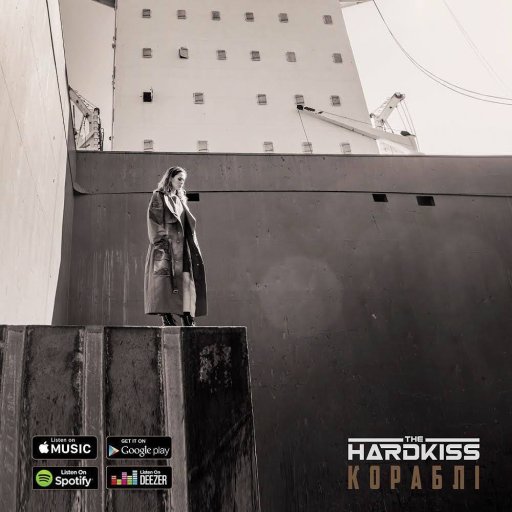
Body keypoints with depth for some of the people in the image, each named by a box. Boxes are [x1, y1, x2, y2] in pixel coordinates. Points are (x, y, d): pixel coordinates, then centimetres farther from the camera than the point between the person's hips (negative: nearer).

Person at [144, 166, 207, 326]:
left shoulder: (180, 200, 23)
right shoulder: (158, 197, 3)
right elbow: (154, 221, -6)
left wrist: (191, 244, 13)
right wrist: (161, 242, -17)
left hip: (181, 245, 6)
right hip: (165, 245, -6)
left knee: (187, 278, -6)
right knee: (164, 281, -10)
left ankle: (187, 315, -7)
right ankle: (166, 316, -10)